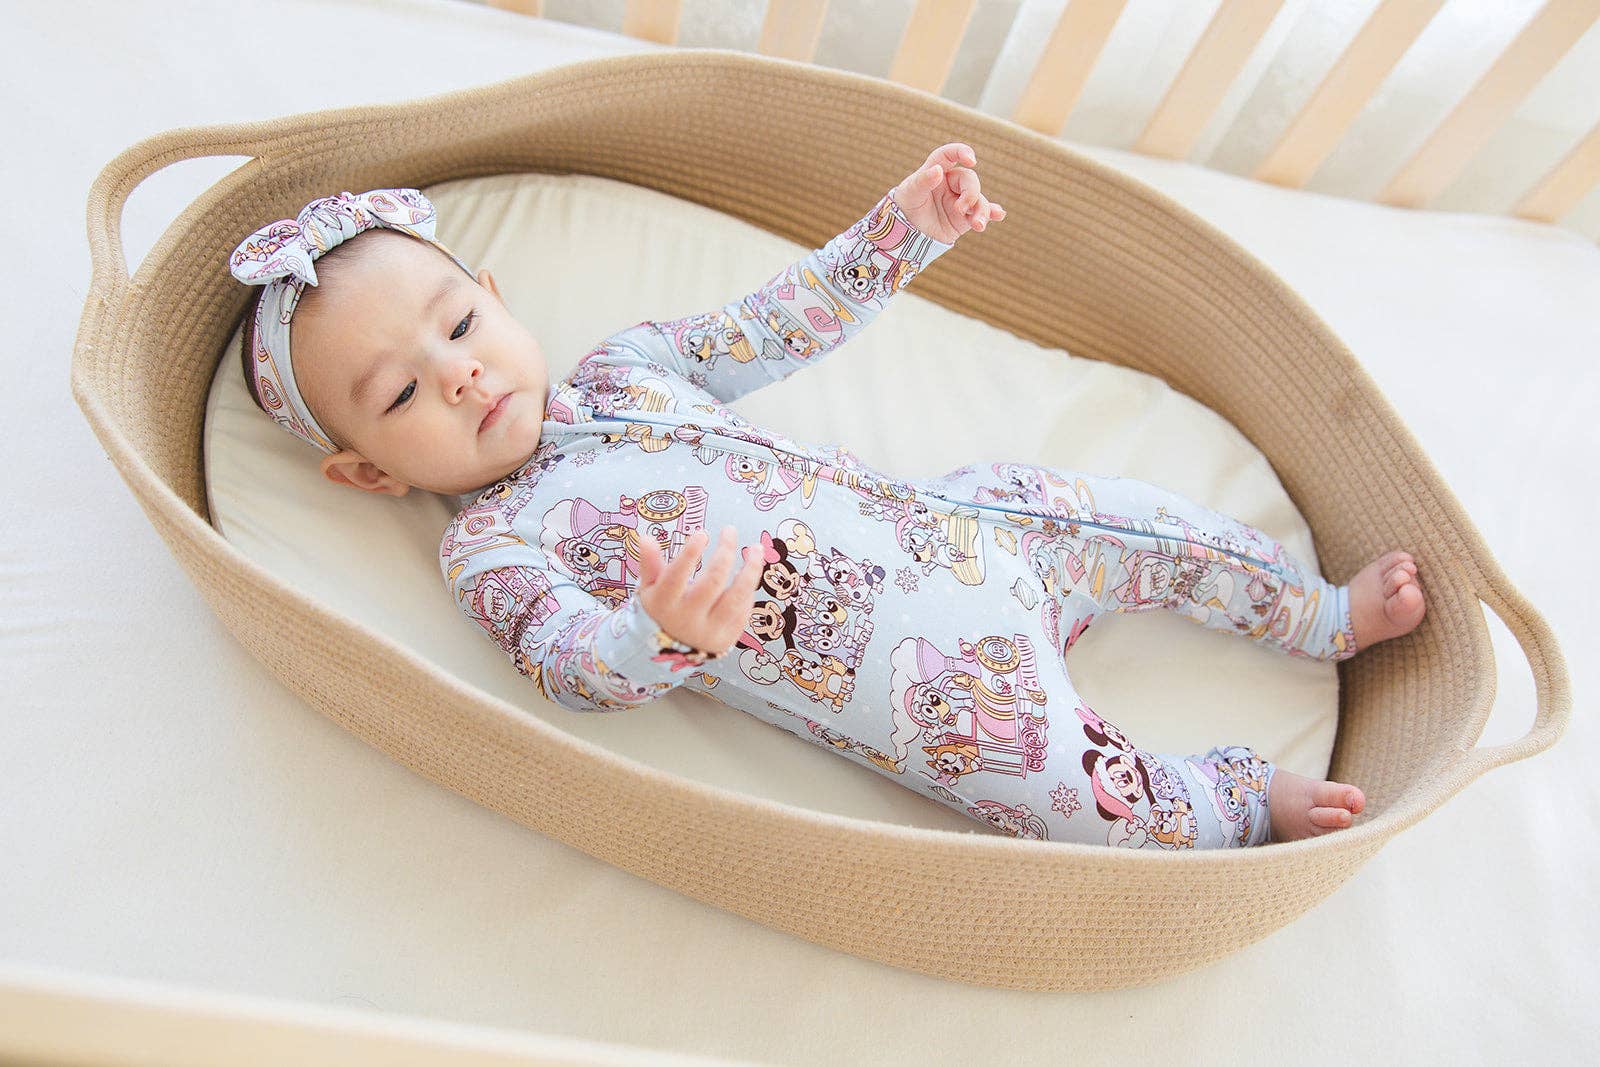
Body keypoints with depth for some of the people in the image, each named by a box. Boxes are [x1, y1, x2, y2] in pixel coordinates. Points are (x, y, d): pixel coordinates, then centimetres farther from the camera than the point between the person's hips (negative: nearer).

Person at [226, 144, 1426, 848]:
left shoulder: (627, 364, 11)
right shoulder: (489, 546, -4)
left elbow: (790, 319, 14)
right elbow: (573, 662, -20)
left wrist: (906, 225, 3)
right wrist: (665, 633, -44)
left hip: (934, 525, 6)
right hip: (902, 668, -6)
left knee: (1138, 517, 8)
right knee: (1072, 786, -17)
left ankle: (1327, 614, 31)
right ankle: (1236, 803, 13)